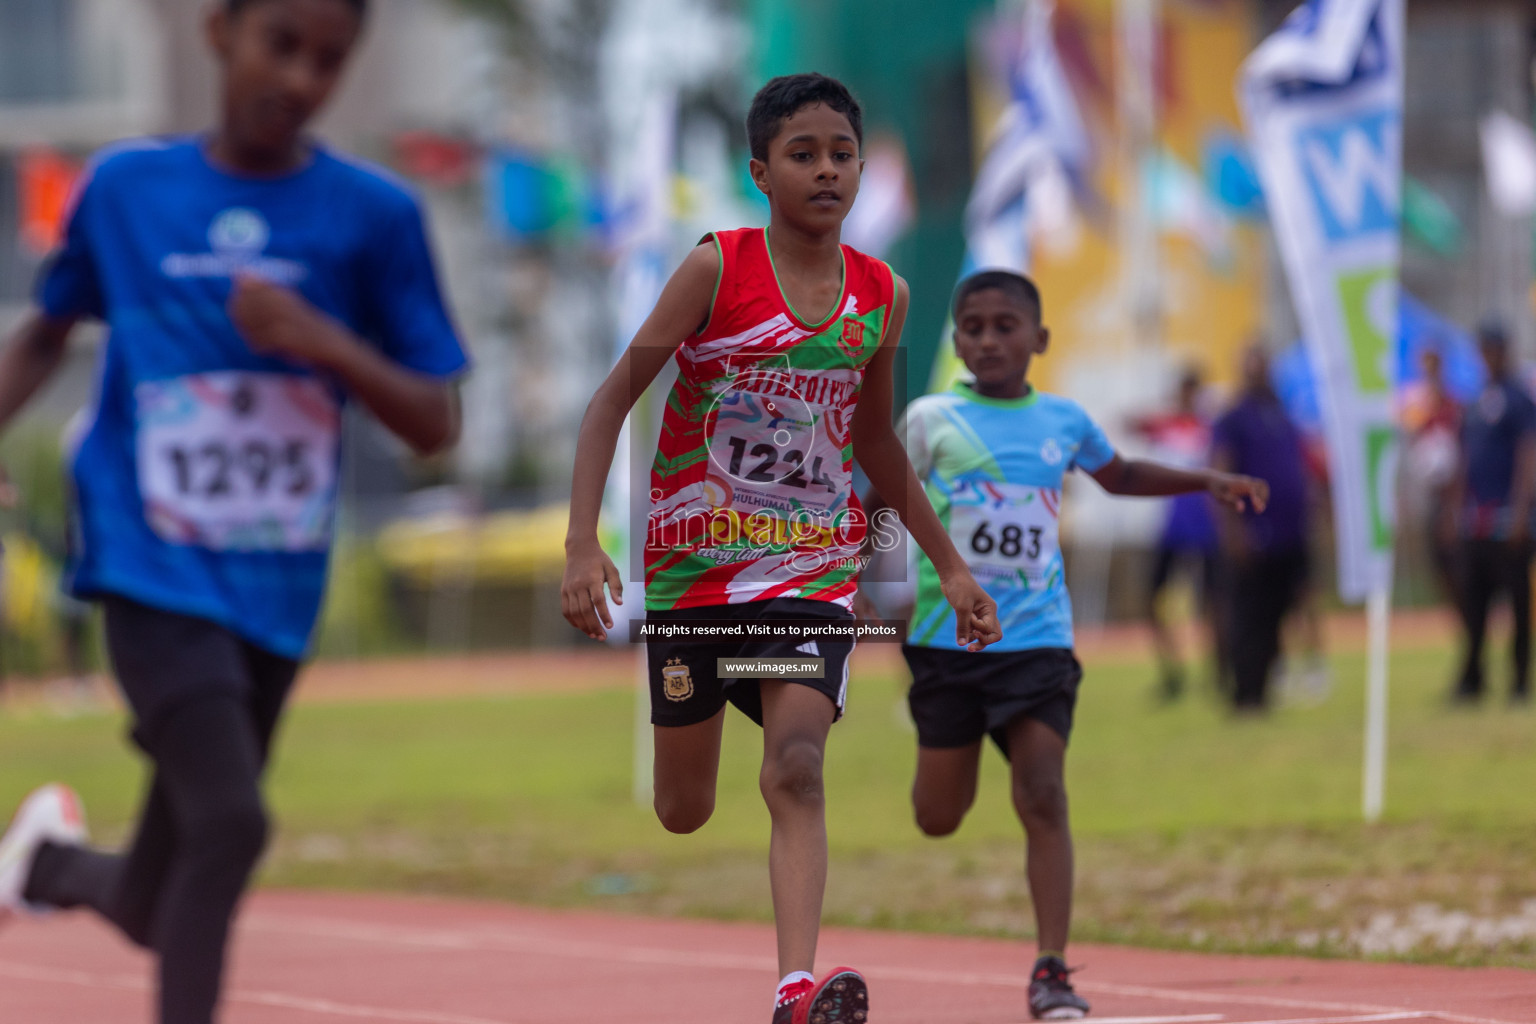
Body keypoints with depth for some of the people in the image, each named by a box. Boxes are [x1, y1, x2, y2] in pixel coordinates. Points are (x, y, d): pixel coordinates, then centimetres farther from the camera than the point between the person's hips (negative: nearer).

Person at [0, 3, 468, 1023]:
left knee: (156, 912, 12)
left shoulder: (374, 214, -1)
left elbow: (436, 424, -1)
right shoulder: (126, 186, 1)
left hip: (277, 591, 2)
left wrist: (323, 341, -17)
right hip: (157, 572, -2)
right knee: (230, 820, -25)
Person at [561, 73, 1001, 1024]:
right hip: (693, 563, -1)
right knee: (683, 812, 7)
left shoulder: (884, 296, 1)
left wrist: (951, 565, 19)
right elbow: (615, 397, -9)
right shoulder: (715, 269, -10)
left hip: (815, 569, 1)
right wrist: (583, 543, -19)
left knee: (796, 768, -21)